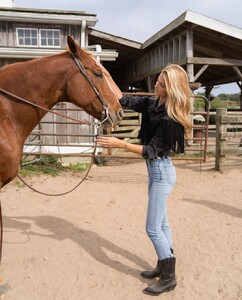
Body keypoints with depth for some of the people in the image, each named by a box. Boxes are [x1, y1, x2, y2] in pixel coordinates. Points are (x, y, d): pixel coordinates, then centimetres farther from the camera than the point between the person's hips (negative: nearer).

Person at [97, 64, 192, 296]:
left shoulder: (170, 119, -23)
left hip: (161, 171, -9)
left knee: (153, 228, -1)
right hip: (155, 169, 9)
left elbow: (151, 151, -23)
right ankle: (163, 266, 36)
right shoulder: (152, 105, 2)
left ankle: (169, 277, 17)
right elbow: (124, 100, 1)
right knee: (161, 223, 19)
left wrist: (119, 144, -29)